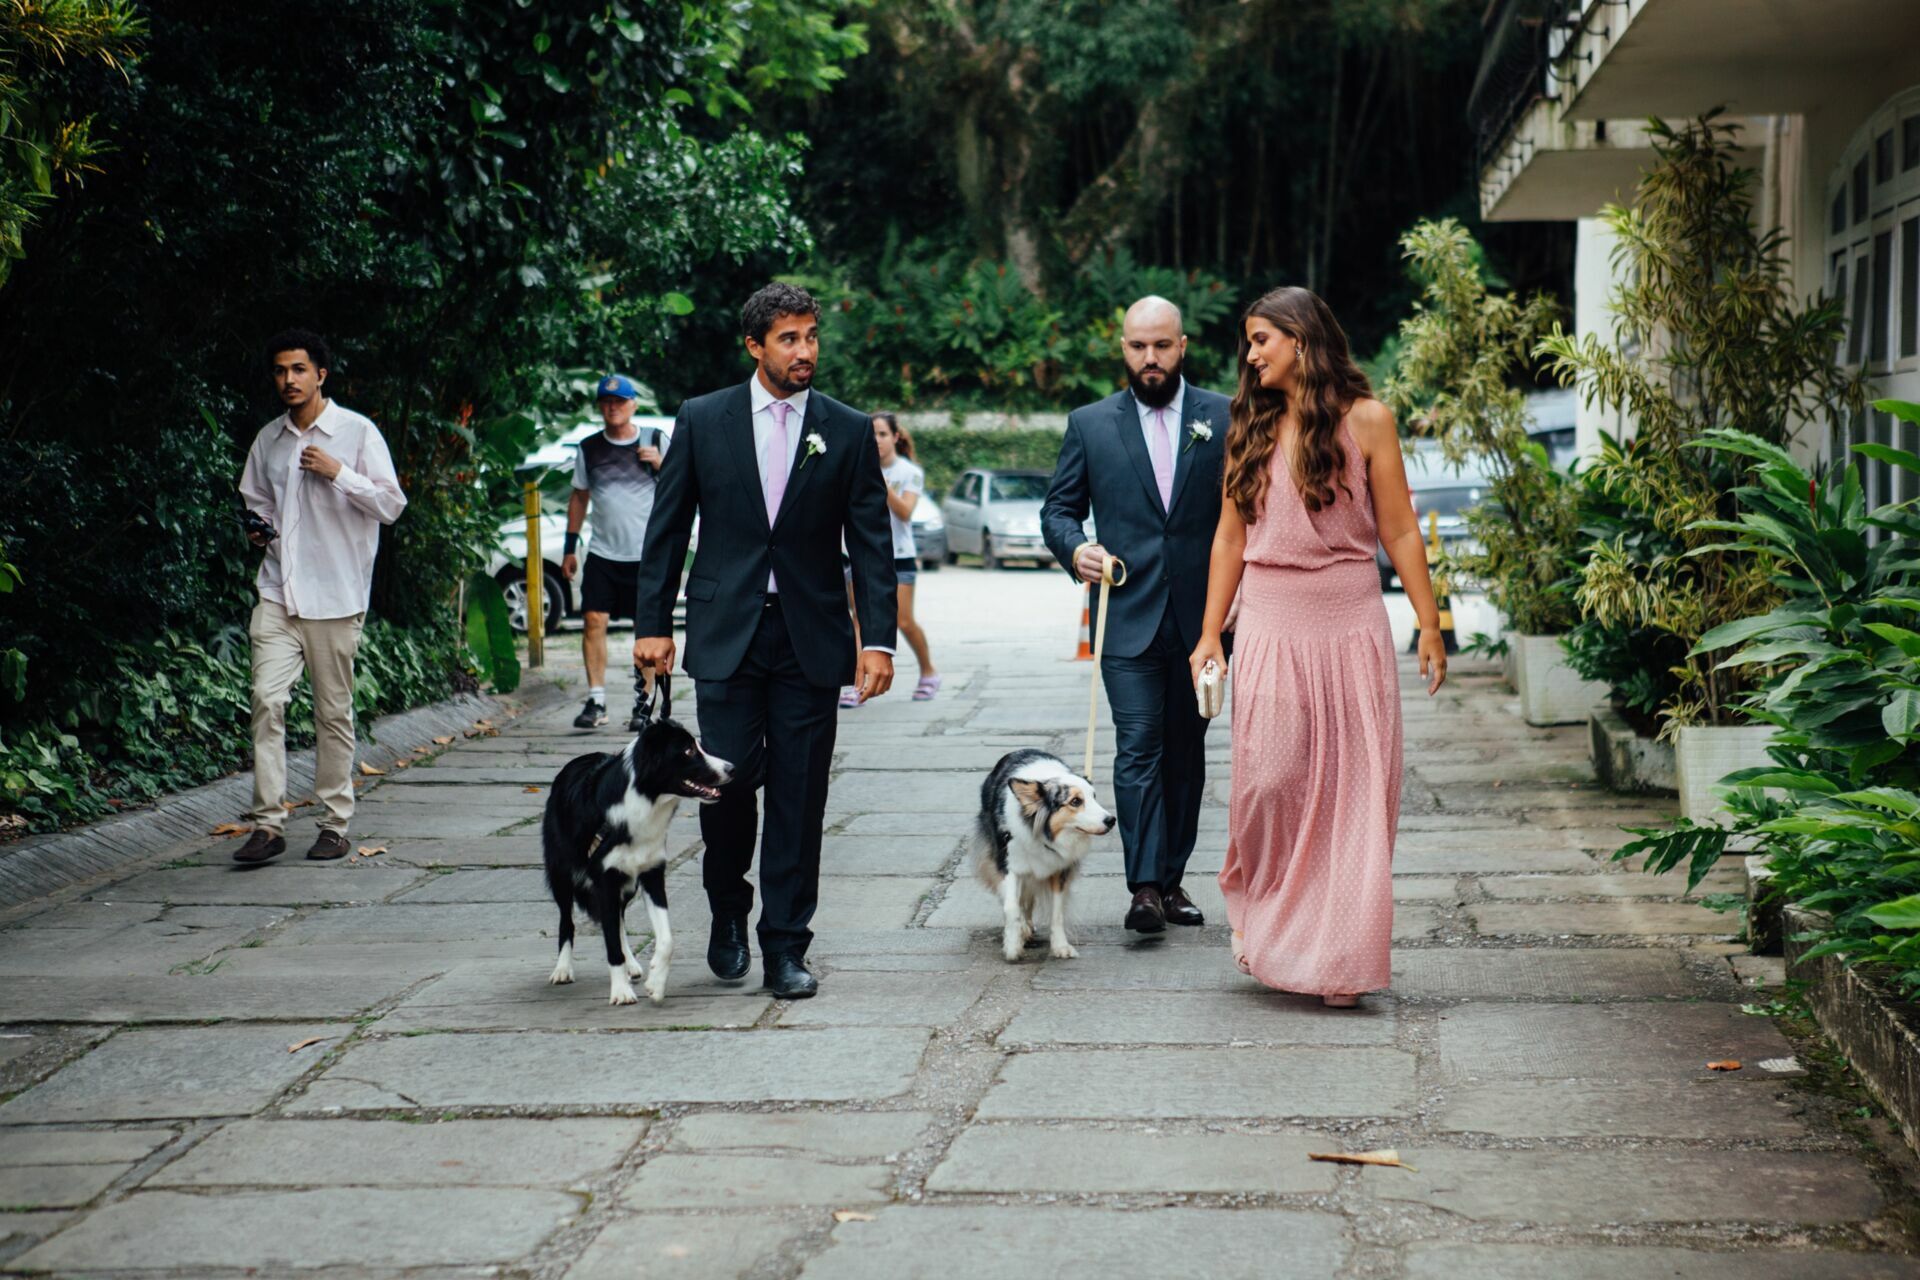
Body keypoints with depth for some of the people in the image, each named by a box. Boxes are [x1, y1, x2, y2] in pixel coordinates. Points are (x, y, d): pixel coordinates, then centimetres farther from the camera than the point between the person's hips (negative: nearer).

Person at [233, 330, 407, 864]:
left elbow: (391, 505, -3)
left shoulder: (358, 432, -1)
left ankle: (335, 825, 13)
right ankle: (268, 824, -8)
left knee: (333, 711, 2)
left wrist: (338, 474, -14)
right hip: (278, 593, 3)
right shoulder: (268, 440, 13)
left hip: (335, 596, -3)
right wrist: (257, 528, 5)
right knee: (267, 699, -10)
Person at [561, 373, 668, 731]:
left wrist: (660, 464, -13)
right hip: (602, 552, 1)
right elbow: (579, 497, 15)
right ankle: (596, 701, -6)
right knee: (595, 621, -9)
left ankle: (643, 704, 9)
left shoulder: (656, 442, 3)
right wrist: (570, 548, 12)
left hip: (648, 553, -1)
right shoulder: (589, 449, 8)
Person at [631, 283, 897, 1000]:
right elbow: (666, 530, 7)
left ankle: (785, 948, 10)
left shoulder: (848, 432, 4)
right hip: (726, 635, 0)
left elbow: (871, 543, 3)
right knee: (727, 779, -2)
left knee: (799, 797, 1)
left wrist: (878, 638, -6)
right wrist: (652, 624, 2)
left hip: (810, 637, 0)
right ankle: (728, 913, 24)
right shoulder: (702, 421, 4)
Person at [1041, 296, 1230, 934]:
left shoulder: (1224, 418, 5)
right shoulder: (1090, 425, 6)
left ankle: (1171, 879, 18)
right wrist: (1075, 548, -12)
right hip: (1128, 617, -1)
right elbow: (1058, 507, 9)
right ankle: (1145, 886, -11)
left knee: (1186, 753, 9)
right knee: (1138, 749, -10)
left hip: (1203, 617, 1)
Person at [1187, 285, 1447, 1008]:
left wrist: (1429, 625, -3)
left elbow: (1399, 531, 1)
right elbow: (1230, 538, 12)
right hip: (1269, 629, 2)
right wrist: (1211, 634, 7)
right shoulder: (1251, 429, 11)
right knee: (1268, 781, -6)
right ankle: (1261, 916, 18)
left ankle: (1339, 958, 8)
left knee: (1353, 789, 0)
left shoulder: (1365, 420, 2)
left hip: (1349, 626, -2)